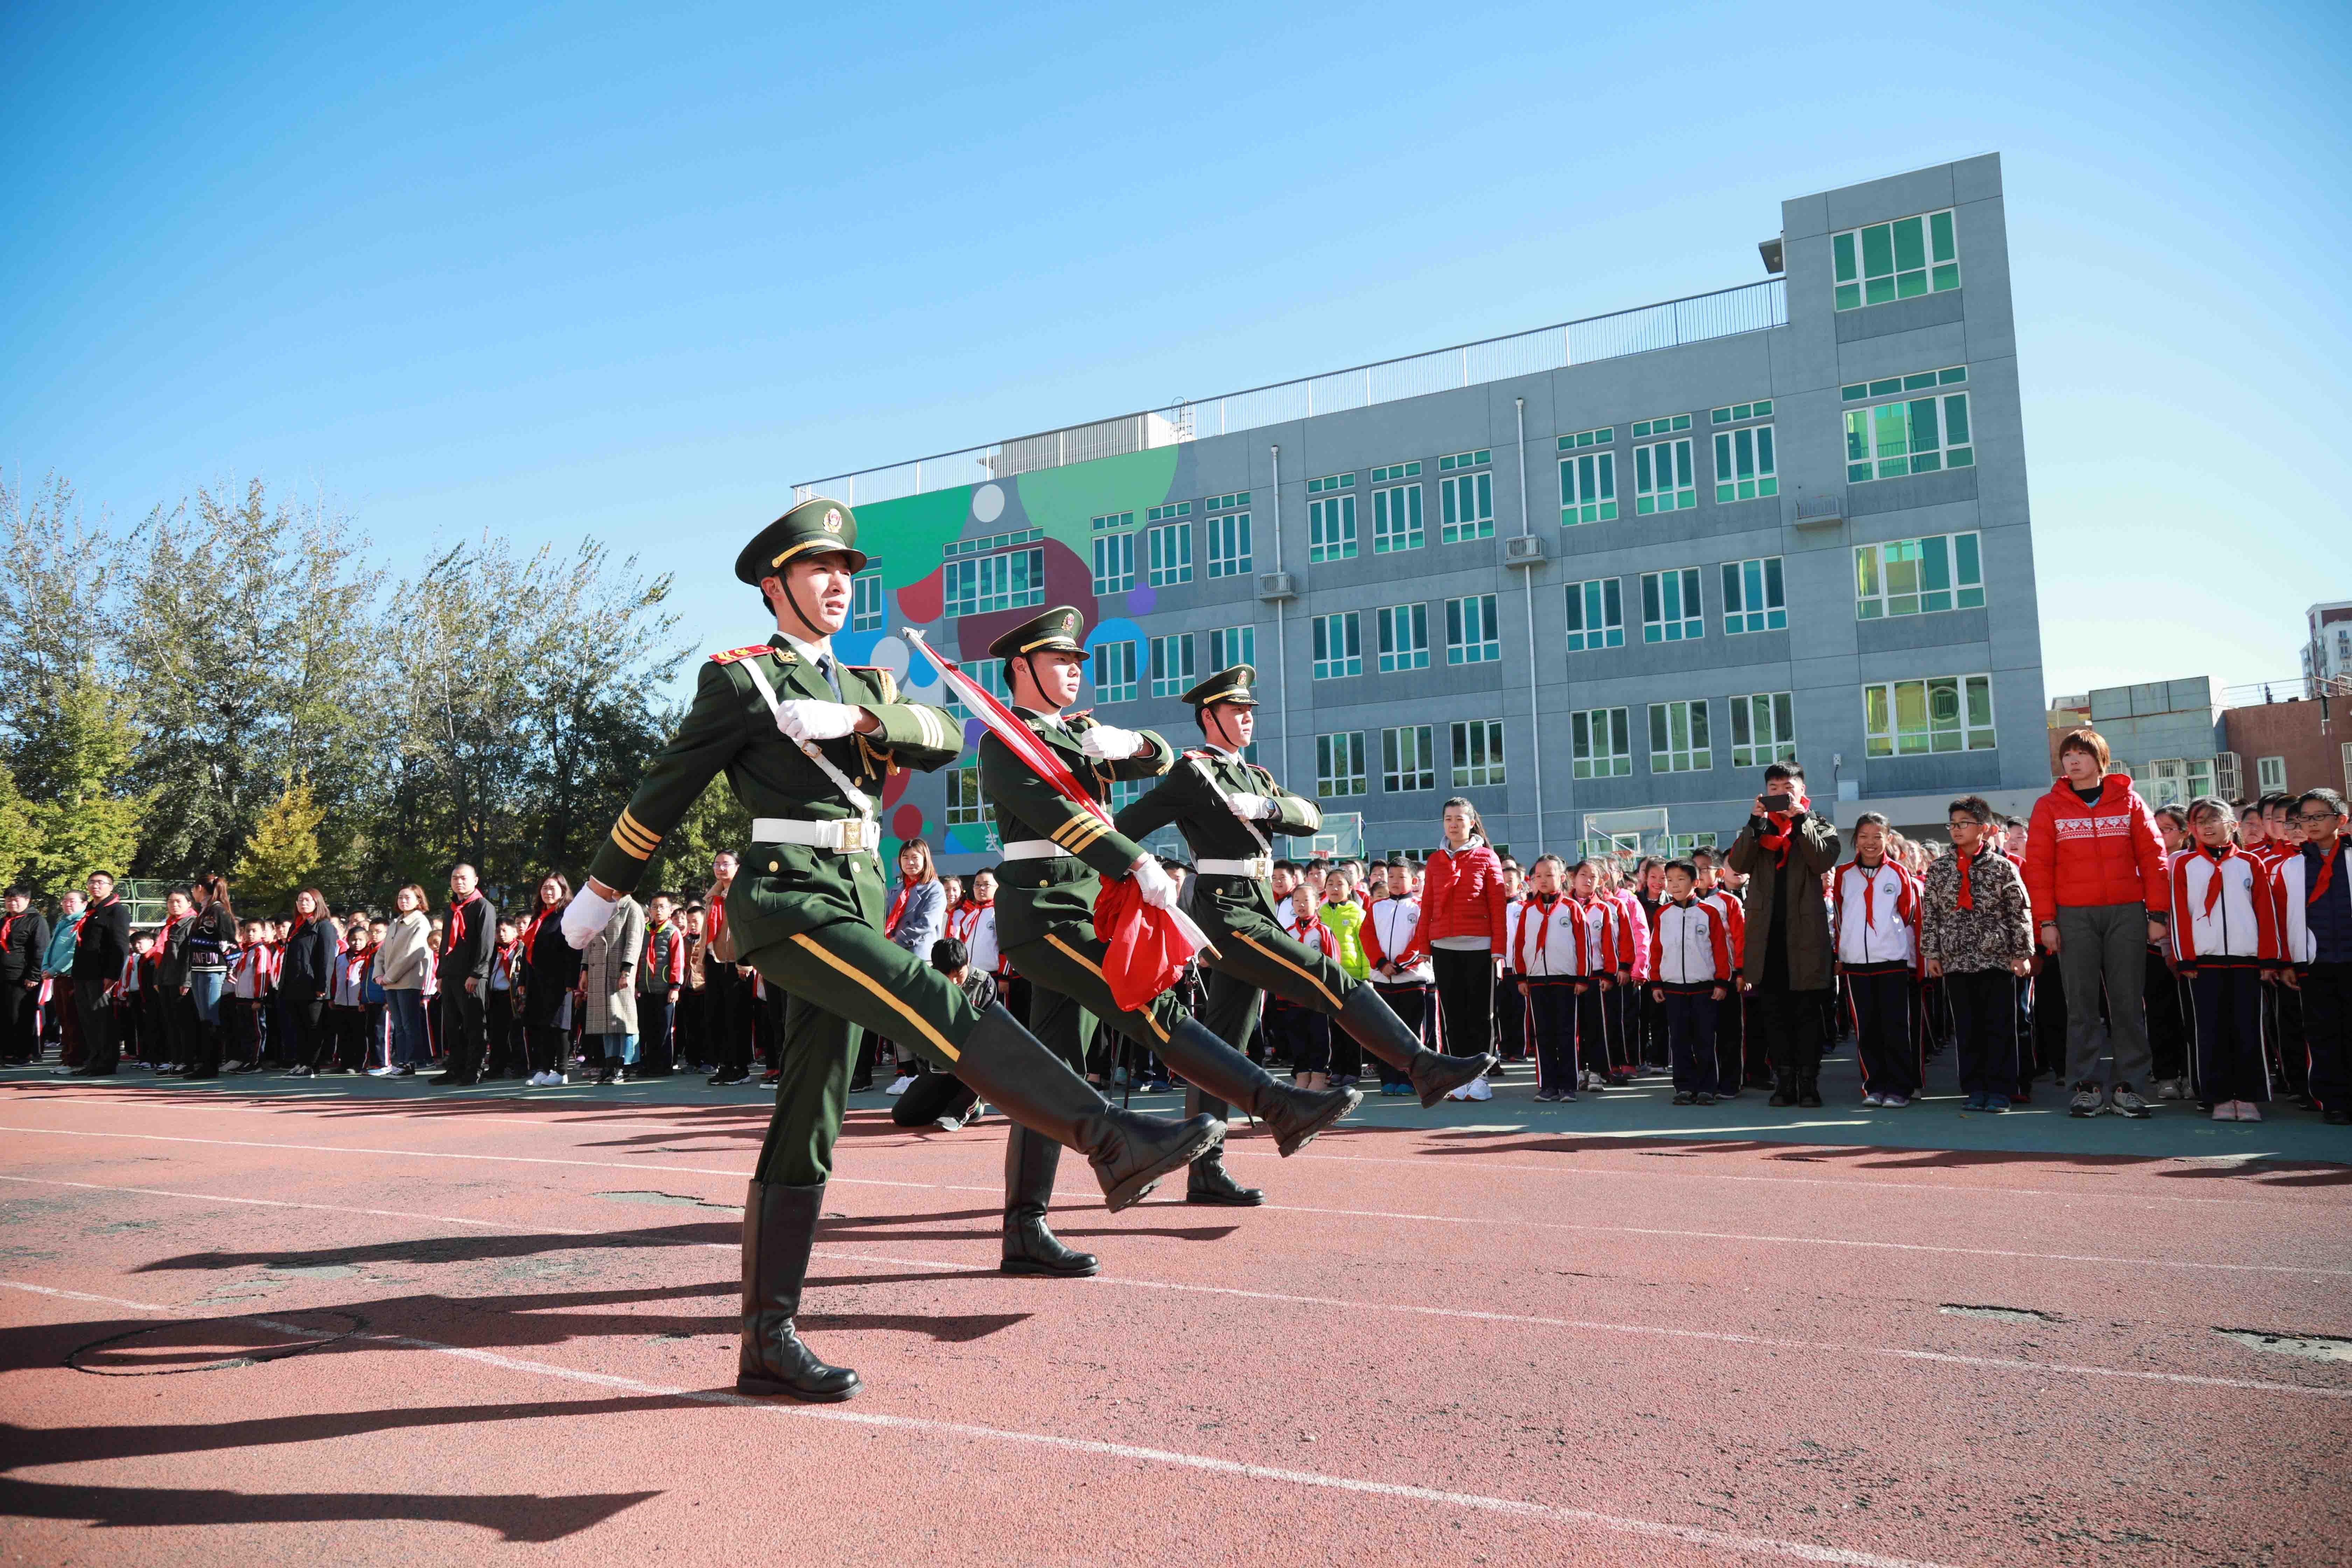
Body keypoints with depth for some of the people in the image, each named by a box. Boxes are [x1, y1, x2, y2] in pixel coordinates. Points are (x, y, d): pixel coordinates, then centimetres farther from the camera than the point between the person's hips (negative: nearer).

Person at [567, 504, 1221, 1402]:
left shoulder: (864, 688, 21)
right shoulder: (740, 679, 3)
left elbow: (945, 740, 3)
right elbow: (663, 791, 7)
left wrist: (856, 719, -13)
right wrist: (601, 891, 14)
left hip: (851, 906, 7)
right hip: (786, 899, -7)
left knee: (806, 1133, 6)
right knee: (941, 1009, -25)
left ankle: (767, 1344, 12)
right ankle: (1113, 1141, -33)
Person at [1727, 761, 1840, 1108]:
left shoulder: (1819, 826, 10)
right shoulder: (1757, 828, 15)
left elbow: (1824, 861, -10)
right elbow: (1738, 864, -3)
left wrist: (1799, 819, -12)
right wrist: (1757, 822, -10)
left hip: (1805, 933, -2)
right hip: (1766, 933, 2)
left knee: (1806, 1010, 0)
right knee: (1773, 1011, 5)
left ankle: (1809, 1082, 5)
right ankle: (1783, 1081, 11)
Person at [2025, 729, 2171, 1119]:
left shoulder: (2128, 801, 7)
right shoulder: (2049, 807, 6)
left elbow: (2153, 857, 5)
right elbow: (2038, 866, 3)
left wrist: (2158, 913, -1)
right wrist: (2046, 921, -3)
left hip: (2127, 911, 0)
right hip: (2074, 915, 0)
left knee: (2128, 1000, 2)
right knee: (2082, 1002, 1)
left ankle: (2127, 1085, 9)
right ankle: (2086, 1086, 6)